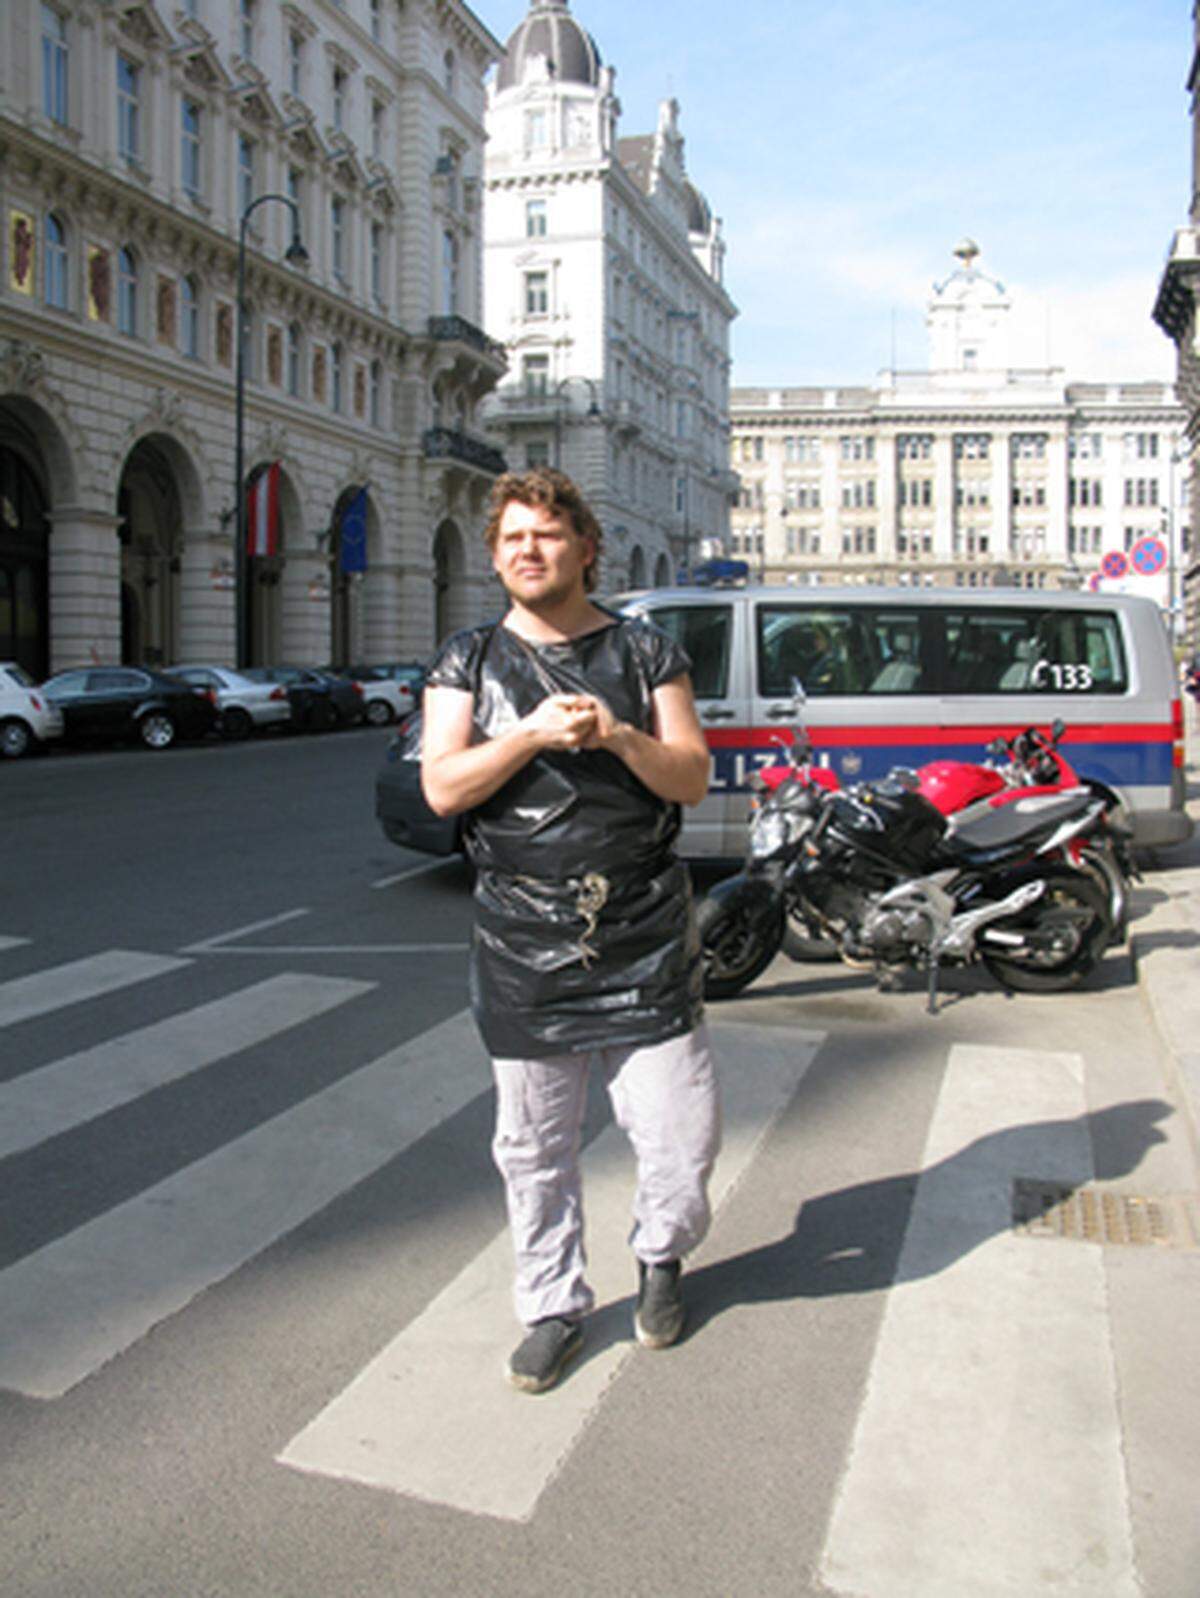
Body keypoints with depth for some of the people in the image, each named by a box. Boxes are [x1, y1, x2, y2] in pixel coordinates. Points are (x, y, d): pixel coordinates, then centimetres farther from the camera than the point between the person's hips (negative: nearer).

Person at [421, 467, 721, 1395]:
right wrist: (534, 733, -17)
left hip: (646, 943, 0)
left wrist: (619, 735, -18)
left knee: (681, 1129, 3)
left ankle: (661, 1256, 35)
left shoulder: (646, 651, 5)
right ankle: (555, 1308, 30)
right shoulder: (471, 661, 6)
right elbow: (442, 787, -5)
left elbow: (692, 779, -1)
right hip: (523, 945, 1)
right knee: (535, 1147, 10)